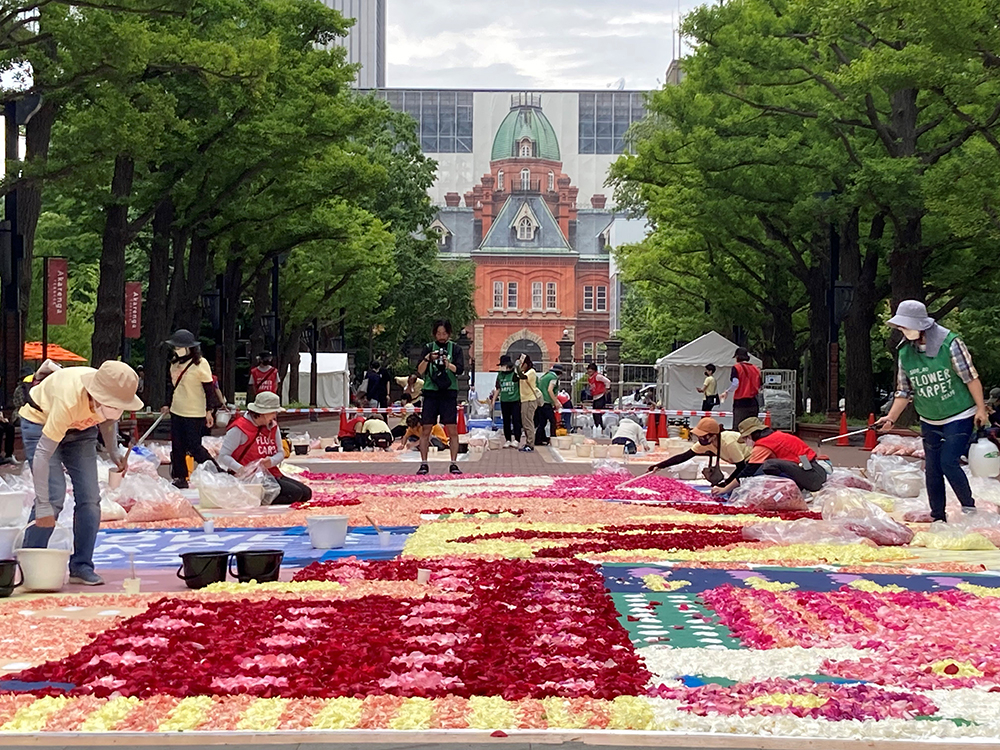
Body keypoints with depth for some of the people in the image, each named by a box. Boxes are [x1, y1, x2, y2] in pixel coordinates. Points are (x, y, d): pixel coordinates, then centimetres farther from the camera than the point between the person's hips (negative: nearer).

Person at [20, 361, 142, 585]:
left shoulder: (113, 395, -26)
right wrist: (43, 506, -42)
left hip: (80, 429, 5)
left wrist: (114, 452, -6)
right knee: (54, 496, -18)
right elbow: (42, 454, -41)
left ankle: (81, 567, 3)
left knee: (90, 498, -6)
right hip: (41, 422, -5)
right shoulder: (68, 401, -43)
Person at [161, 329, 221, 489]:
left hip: (194, 415, -7)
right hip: (176, 412, 7)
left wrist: (209, 411, -12)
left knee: (194, 448, -6)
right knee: (177, 447, 8)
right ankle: (180, 477, 17)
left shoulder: (200, 363, -13)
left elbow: (210, 389, -11)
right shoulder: (175, 363, 9)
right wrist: (169, 405, 24)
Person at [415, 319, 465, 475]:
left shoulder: (455, 349, 8)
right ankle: (424, 464, 4)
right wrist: (427, 359, -15)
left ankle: (454, 464, 1)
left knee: (452, 430, -4)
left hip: (449, 392, -1)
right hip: (431, 392, 1)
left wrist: (448, 364, -23)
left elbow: (460, 369, -5)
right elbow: (420, 371, 3)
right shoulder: (428, 348, 9)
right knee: (426, 429, -1)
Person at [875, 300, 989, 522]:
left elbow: (971, 377, -11)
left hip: (959, 417, -5)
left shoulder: (950, 343, -17)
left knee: (949, 462, -14)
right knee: (932, 468, 5)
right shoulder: (905, 352, -2)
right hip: (929, 422, 5)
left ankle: (969, 508, 5)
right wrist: (891, 417, -4)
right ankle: (938, 517, 16)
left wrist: (981, 409, -11)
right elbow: (904, 391, 5)